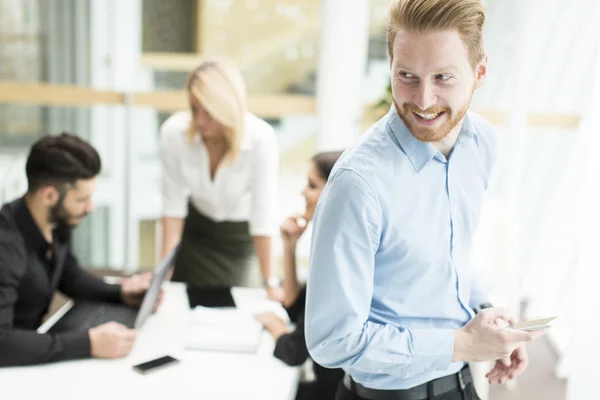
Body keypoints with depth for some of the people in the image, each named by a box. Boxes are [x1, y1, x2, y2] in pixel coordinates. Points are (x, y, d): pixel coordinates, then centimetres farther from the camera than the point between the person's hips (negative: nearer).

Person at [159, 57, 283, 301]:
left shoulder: (261, 139, -33)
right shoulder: (174, 132, -26)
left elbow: (263, 214, -27)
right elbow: (173, 204, -16)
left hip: (239, 233, -2)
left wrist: (270, 282, -21)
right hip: (196, 227, 2)